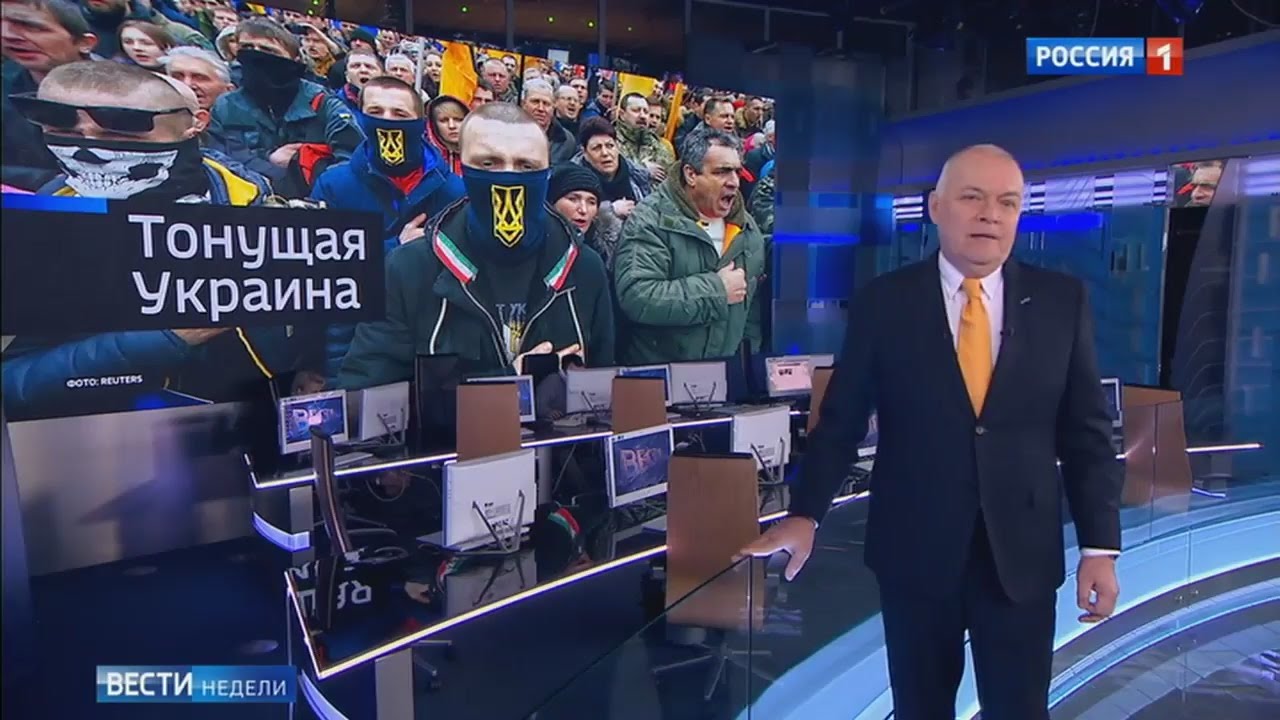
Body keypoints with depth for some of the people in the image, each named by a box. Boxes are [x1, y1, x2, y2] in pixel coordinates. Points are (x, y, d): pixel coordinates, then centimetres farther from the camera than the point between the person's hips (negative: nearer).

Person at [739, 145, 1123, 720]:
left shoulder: (1061, 300, 0)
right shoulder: (883, 301, -4)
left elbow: (1087, 429, 2)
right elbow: (841, 419, -2)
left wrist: (1100, 545, -2)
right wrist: (804, 514, -10)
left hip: (1022, 553, 1)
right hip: (914, 548, 0)